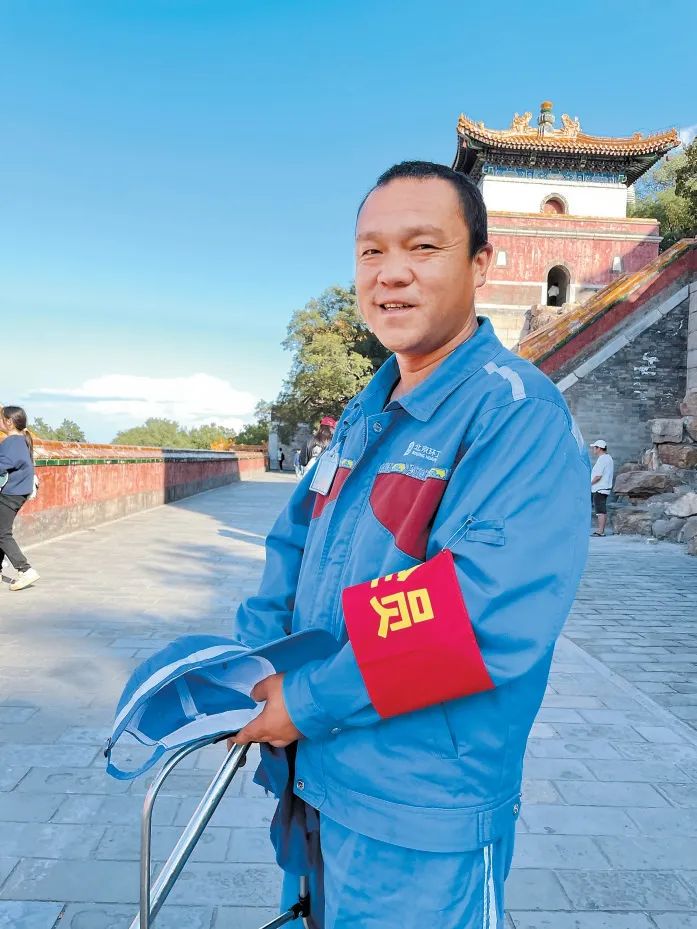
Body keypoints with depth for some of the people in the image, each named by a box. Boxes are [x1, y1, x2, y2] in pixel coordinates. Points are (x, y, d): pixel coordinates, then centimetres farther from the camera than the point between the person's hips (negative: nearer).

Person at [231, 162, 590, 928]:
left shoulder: (518, 411, -20)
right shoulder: (365, 415, 7)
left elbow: (495, 612, -30)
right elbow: (295, 543, 9)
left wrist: (312, 701, -21)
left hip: (421, 819, -7)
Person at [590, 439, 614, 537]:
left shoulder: (601, 459, -16)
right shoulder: (609, 458, 16)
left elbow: (598, 476, -22)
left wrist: (590, 483, -9)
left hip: (600, 489, -10)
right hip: (605, 488, 10)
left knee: (600, 510, -9)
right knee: (603, 510, 12)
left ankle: (600, 531, -8)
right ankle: (601, 530, 17)